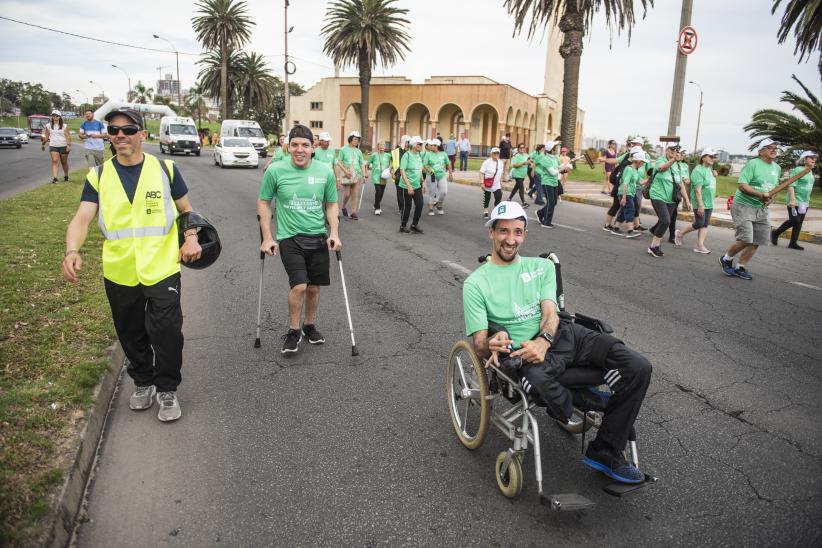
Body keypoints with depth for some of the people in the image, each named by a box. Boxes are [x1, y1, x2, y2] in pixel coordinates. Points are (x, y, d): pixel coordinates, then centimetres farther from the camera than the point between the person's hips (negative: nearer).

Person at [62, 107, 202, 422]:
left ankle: (167, 390, 17)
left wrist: (191, 237, -7)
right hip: (119, 274, 2)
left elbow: (186, 209, 11)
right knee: (131, 335, 16)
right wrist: (72, 251, -28)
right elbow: (82, 218, -10)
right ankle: (142, 382, 38)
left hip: (162, 270, -2)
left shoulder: (165, 169, 0)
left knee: (166, 332, -3)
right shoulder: (98, 176, 1)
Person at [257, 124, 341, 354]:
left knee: (314, 287, 11)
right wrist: (267, 238, -3)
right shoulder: (275, 170, -8)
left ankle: (309, 326, 34)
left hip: (318, 238, 3)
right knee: (299, 285, -14)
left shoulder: (325, 171, -3)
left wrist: (334, 233, -4)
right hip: (289, 237, -3)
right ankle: (293, 331, 8)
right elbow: (263, 203, 2)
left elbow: (331, 205, 8)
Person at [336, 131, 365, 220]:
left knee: (355, 195, -2)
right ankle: (343, 207, 26)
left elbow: (362, 164, 12)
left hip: (357, 175, 3)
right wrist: (345, 170, -13)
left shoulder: (359, 151, 13)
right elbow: (339, 162, -1)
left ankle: (353, 213, 1)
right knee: (347, 194, -2)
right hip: (346, 175, -3)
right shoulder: (343, 149, 3)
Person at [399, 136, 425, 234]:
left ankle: (414, 225, 16)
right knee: (407, 206, 2)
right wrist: (409, 185, -22)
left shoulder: (419, 156, 10)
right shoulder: (407, 155, -12)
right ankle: (403, 226, 19)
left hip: (417, 185, 6)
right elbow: (402, 171, -16)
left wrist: (423, 182, 15)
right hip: (407, 186, -6)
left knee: (419, 205, 1)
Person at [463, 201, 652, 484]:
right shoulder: (476, 283, 6)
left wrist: (544, 340, -21)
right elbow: (479, 343, -1)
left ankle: (605, 453, -2)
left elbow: (550, 313, 3)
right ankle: (596, 403, -7)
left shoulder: (542, 266, 18)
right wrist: (492, 344, -26)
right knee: (538, 380, -41)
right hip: (520, 349, -4)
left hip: (562, 334, 5)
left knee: (638, 367, -15)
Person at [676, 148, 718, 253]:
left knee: (705, 225, 4)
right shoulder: (698, 171, -16)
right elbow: (698, 190, -22)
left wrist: (714, 175, 11)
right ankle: (680, 234, 18)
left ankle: (700, 246, 6)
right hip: (700, 203, -8)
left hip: (709, 203, 8)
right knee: (699, 224, -4)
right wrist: (700, 205, -26)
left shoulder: (710, 169, 11)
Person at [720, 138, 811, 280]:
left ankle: (740, 268, 17)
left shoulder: (777, 168, 11)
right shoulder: (753, 164, -11)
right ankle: (726, 259, 9)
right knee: (745, 240, -15)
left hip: (761, 209, 7)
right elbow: (742, 185, -19)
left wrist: (769, 198, -2)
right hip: (743, 206, -7)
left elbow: (772, 188, 20)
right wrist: (761, 195, -26)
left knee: (756, 242, 5)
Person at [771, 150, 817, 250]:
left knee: (799, 222, 4)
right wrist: (792, 199, -25)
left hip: (804, 202, 8)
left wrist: (807, 200, 22)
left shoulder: (810, 172, 14)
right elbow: (791, 185, -17)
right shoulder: (797, 170, -10)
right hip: (795, 201, -8)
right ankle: (775, 233, 7)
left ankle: (793, 243, 7)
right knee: (794, 220, -13)